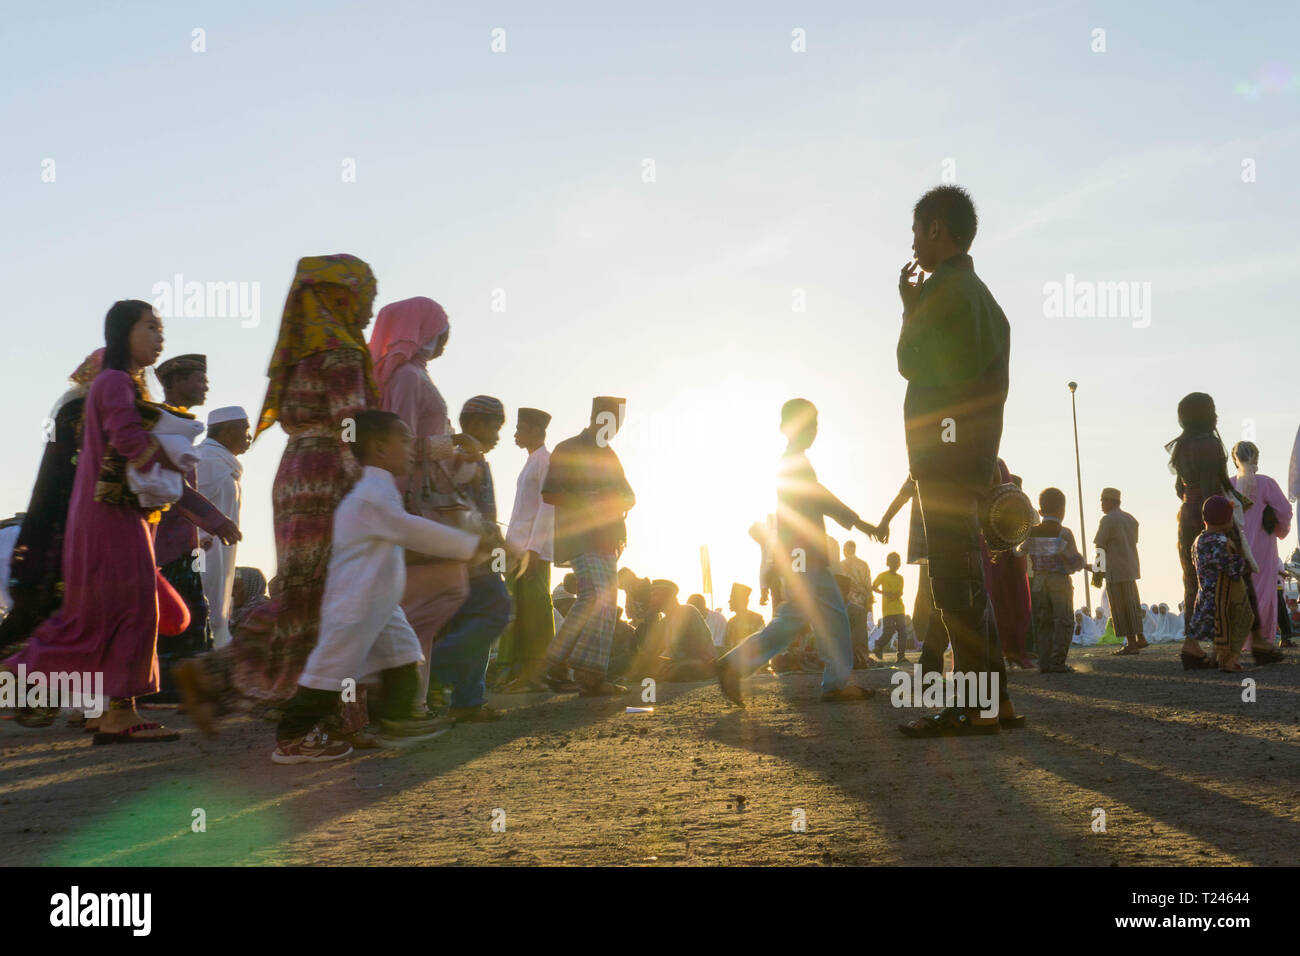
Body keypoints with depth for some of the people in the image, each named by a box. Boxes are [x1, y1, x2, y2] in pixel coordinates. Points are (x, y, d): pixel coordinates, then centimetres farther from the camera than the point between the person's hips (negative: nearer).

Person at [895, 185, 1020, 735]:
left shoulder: (944, 287, -9)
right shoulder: (981, 294, 22)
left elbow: (909, 362, -6)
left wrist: (910, 307, 5)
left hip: (945, 449, -10)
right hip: (974, 454, 10)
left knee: (954, 573, -11)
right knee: (964, 573, 12)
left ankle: (973, 706, -13)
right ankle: (993, 698, 13)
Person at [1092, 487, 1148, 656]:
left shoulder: (1108, 520, -11)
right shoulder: (1131, 519, 14)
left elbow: (1100, 547, -12)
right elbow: (1134, 542, 17)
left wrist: (1096, 572, -5)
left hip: (1116, 571, -8)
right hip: (1131, 568, 8)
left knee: (1121, 606, -4)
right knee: (1132, 603, 17)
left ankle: (1131, 643, -3)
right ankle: (1140, 637, 21)